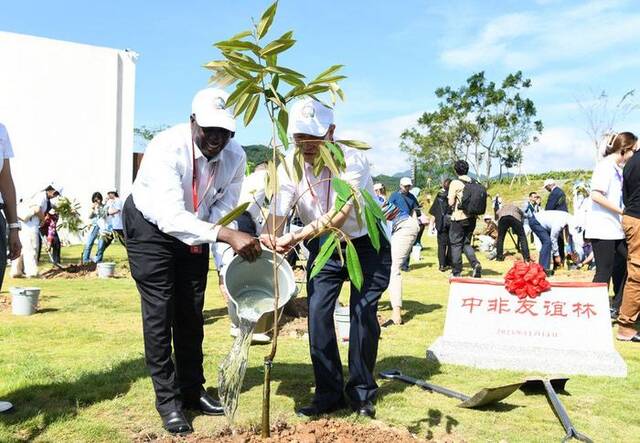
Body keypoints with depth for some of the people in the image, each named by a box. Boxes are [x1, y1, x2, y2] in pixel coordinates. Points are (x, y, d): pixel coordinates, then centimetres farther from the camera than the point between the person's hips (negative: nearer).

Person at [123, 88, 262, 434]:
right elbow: (171, 216, -46)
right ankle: (168, 400, 7)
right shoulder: (166, 148, -35)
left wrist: (207, 232, -23)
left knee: (191, 311, 10)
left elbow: (226, 203, -4)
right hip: (151, 225, -4)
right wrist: (227, 235, -55)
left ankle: (193, 390, 24)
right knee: (160, 311, -6)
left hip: (195, 229, 5)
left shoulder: (235, 156, -20)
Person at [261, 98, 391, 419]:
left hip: (366, 244, -3)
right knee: (318, 314, -4)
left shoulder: (352, 159, -27)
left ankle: (362, 393, 13)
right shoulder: (289, 166, -15)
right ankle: (329, 394, 11)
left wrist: (296, 238, -49)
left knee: (363, 314, -6)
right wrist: (267, 240, -46)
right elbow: (277, 214, -23)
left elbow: (339, 216, -37)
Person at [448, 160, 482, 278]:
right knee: (466, 243, 16)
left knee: (456, 244, 6)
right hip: (471, 217, 5)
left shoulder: (455, 183, -10)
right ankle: (475, 264, -6)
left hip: (459, 218, -5)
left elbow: (451, 202, -12)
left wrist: (449, 198, 8)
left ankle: (456, 272, 9)